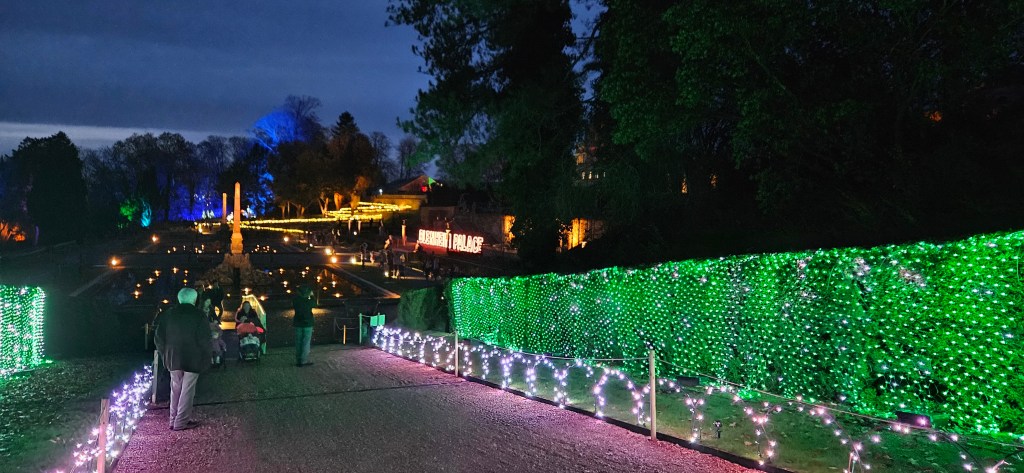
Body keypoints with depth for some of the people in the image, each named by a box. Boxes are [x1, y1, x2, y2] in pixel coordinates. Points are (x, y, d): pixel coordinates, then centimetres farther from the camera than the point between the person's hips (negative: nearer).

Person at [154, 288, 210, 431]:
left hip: (173, 358, 5)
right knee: (187, 390, 1)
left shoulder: (168, 314, 5)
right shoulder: (199, 315, -8)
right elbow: (204, 340, -11)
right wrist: (205, 359, -2)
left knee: (175, 389, 15)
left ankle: (173, 420, 19)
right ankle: (181, 422, 1)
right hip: (193, 360, -4)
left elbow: (159, 337, 6)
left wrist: (165, 354, 14)